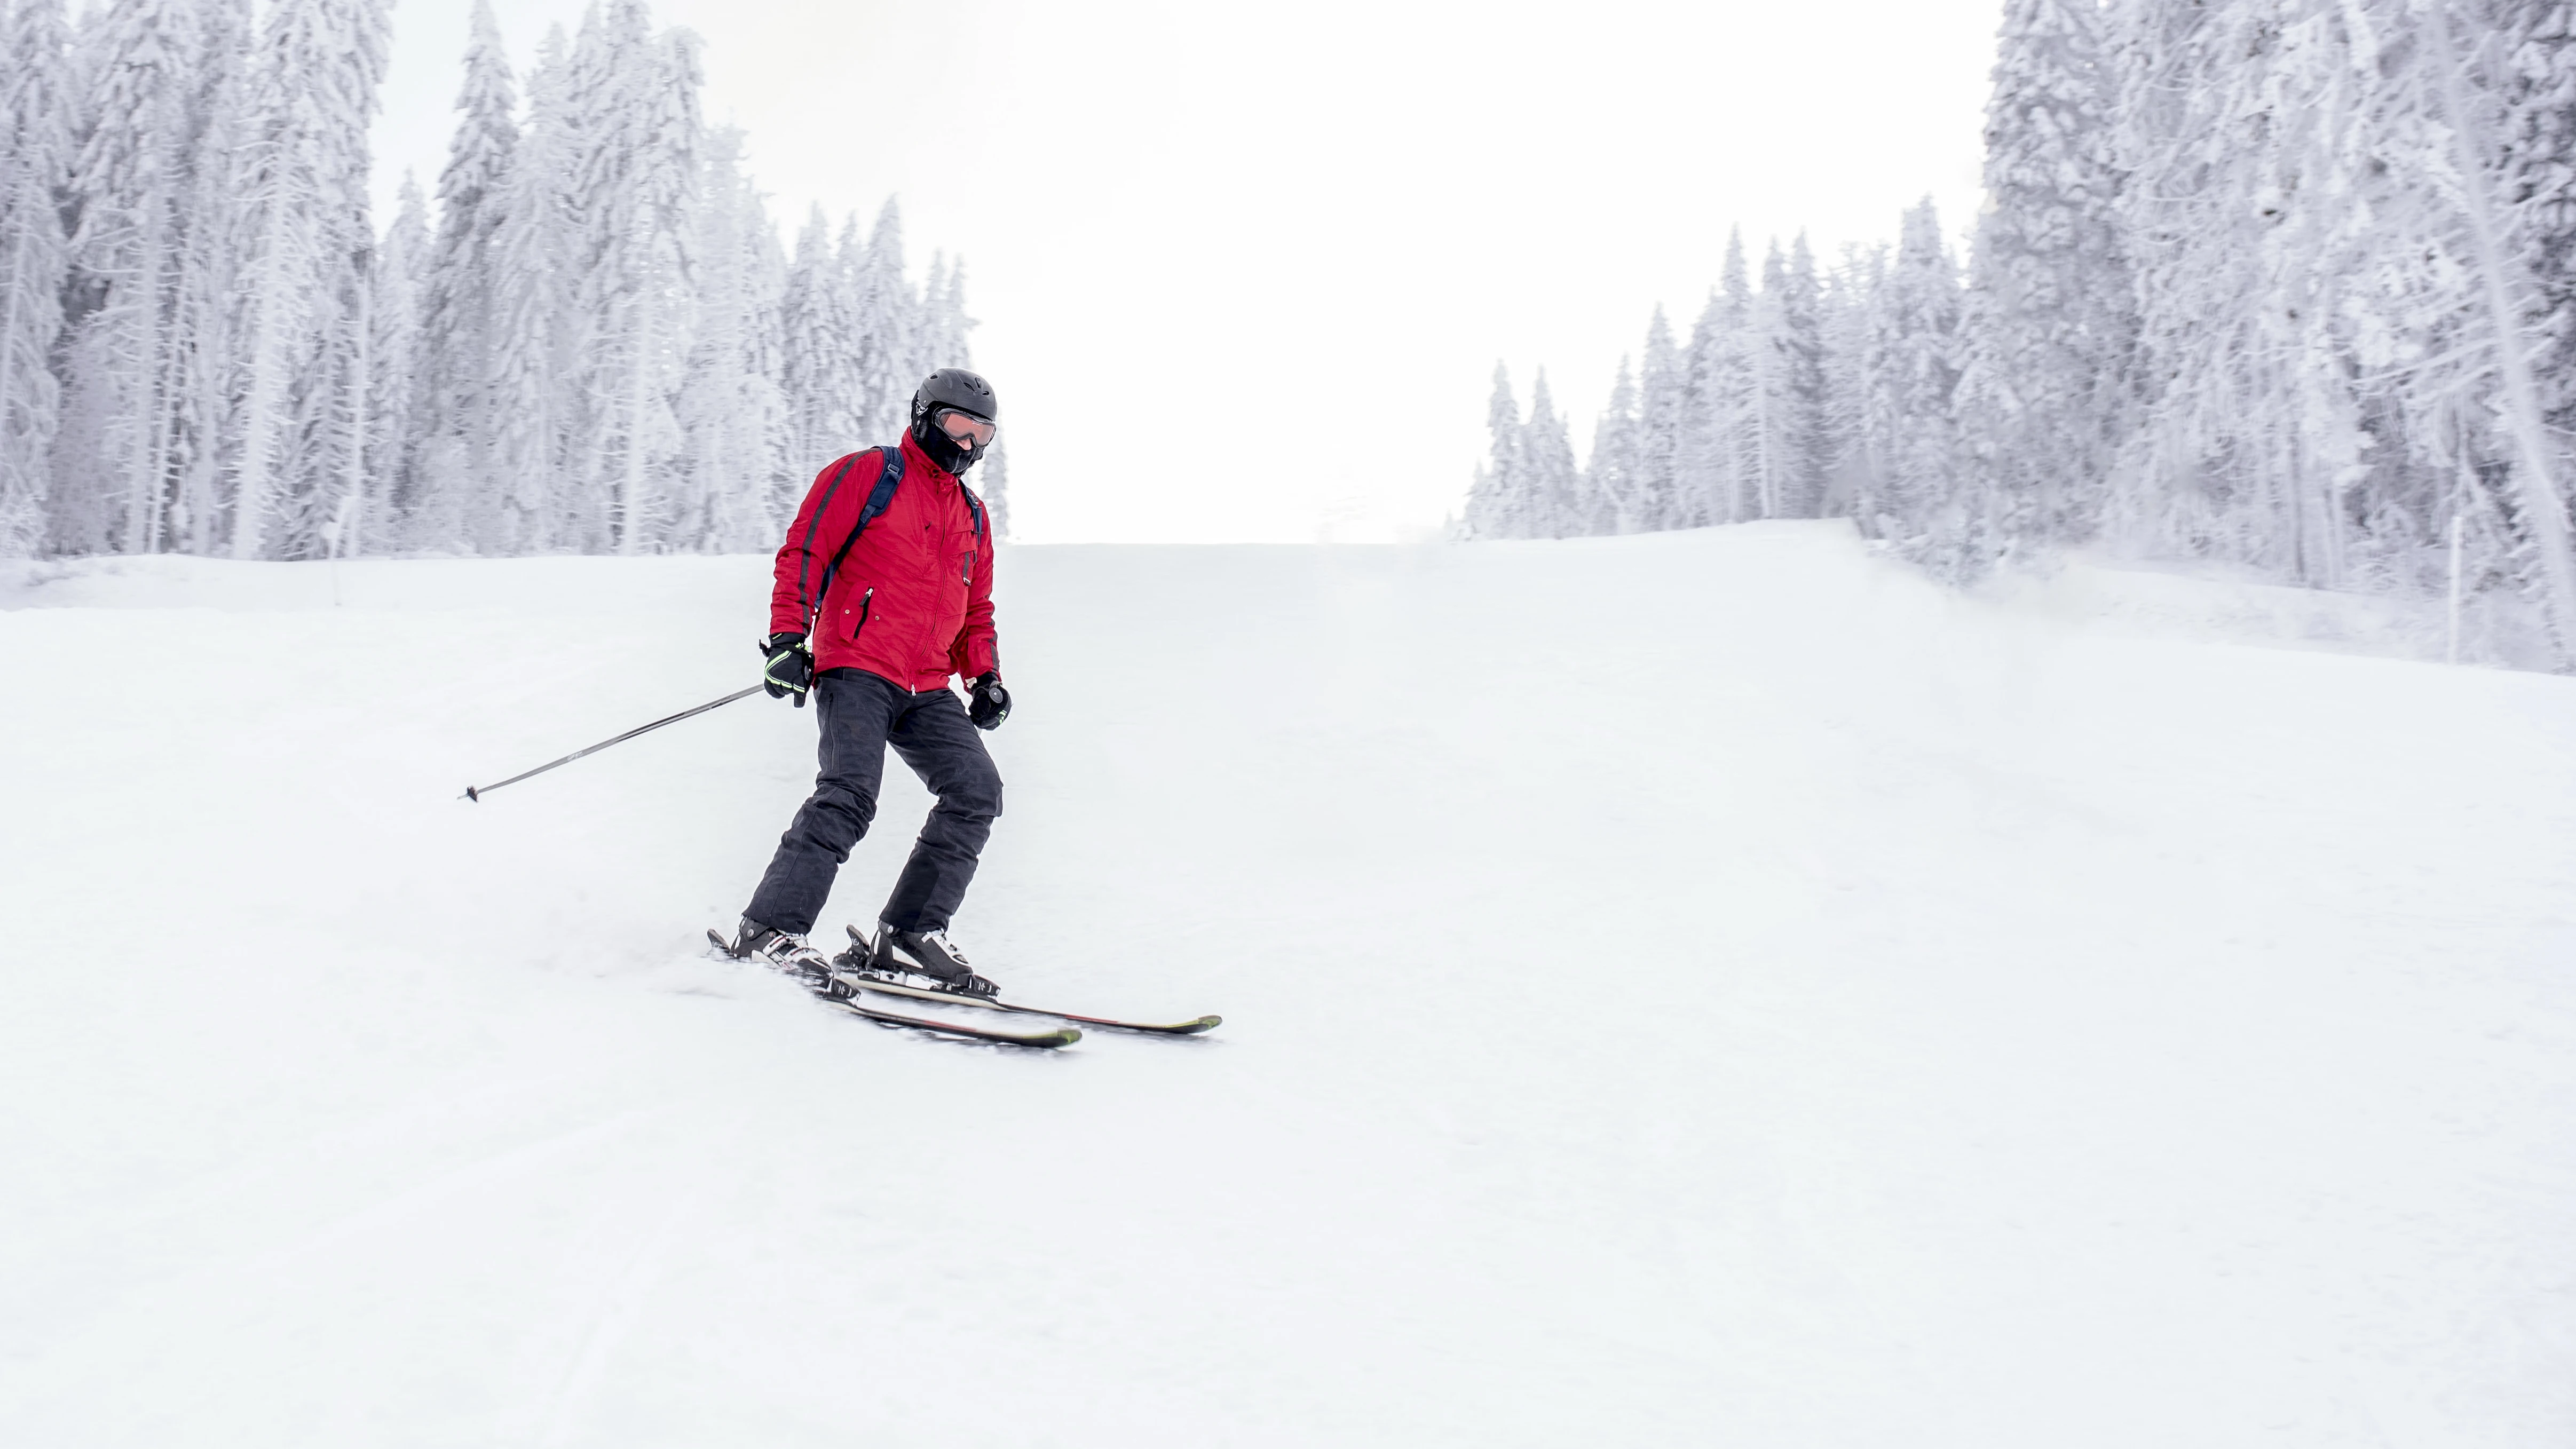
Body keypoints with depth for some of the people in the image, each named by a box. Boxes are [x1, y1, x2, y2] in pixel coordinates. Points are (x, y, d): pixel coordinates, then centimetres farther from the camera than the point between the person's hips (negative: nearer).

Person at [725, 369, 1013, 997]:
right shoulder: (866, 474, 4)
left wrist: (985, 675, 12)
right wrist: (787, 640, -13)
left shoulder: (972, 515, 24)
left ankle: (907, 936, -5)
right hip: (856, 667, -6)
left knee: (976, 790, -9)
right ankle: (772, 927, -15)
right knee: (850, 792, -24)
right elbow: (803, 554, -3)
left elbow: (975, 611, 28)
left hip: (926, 689, 7)